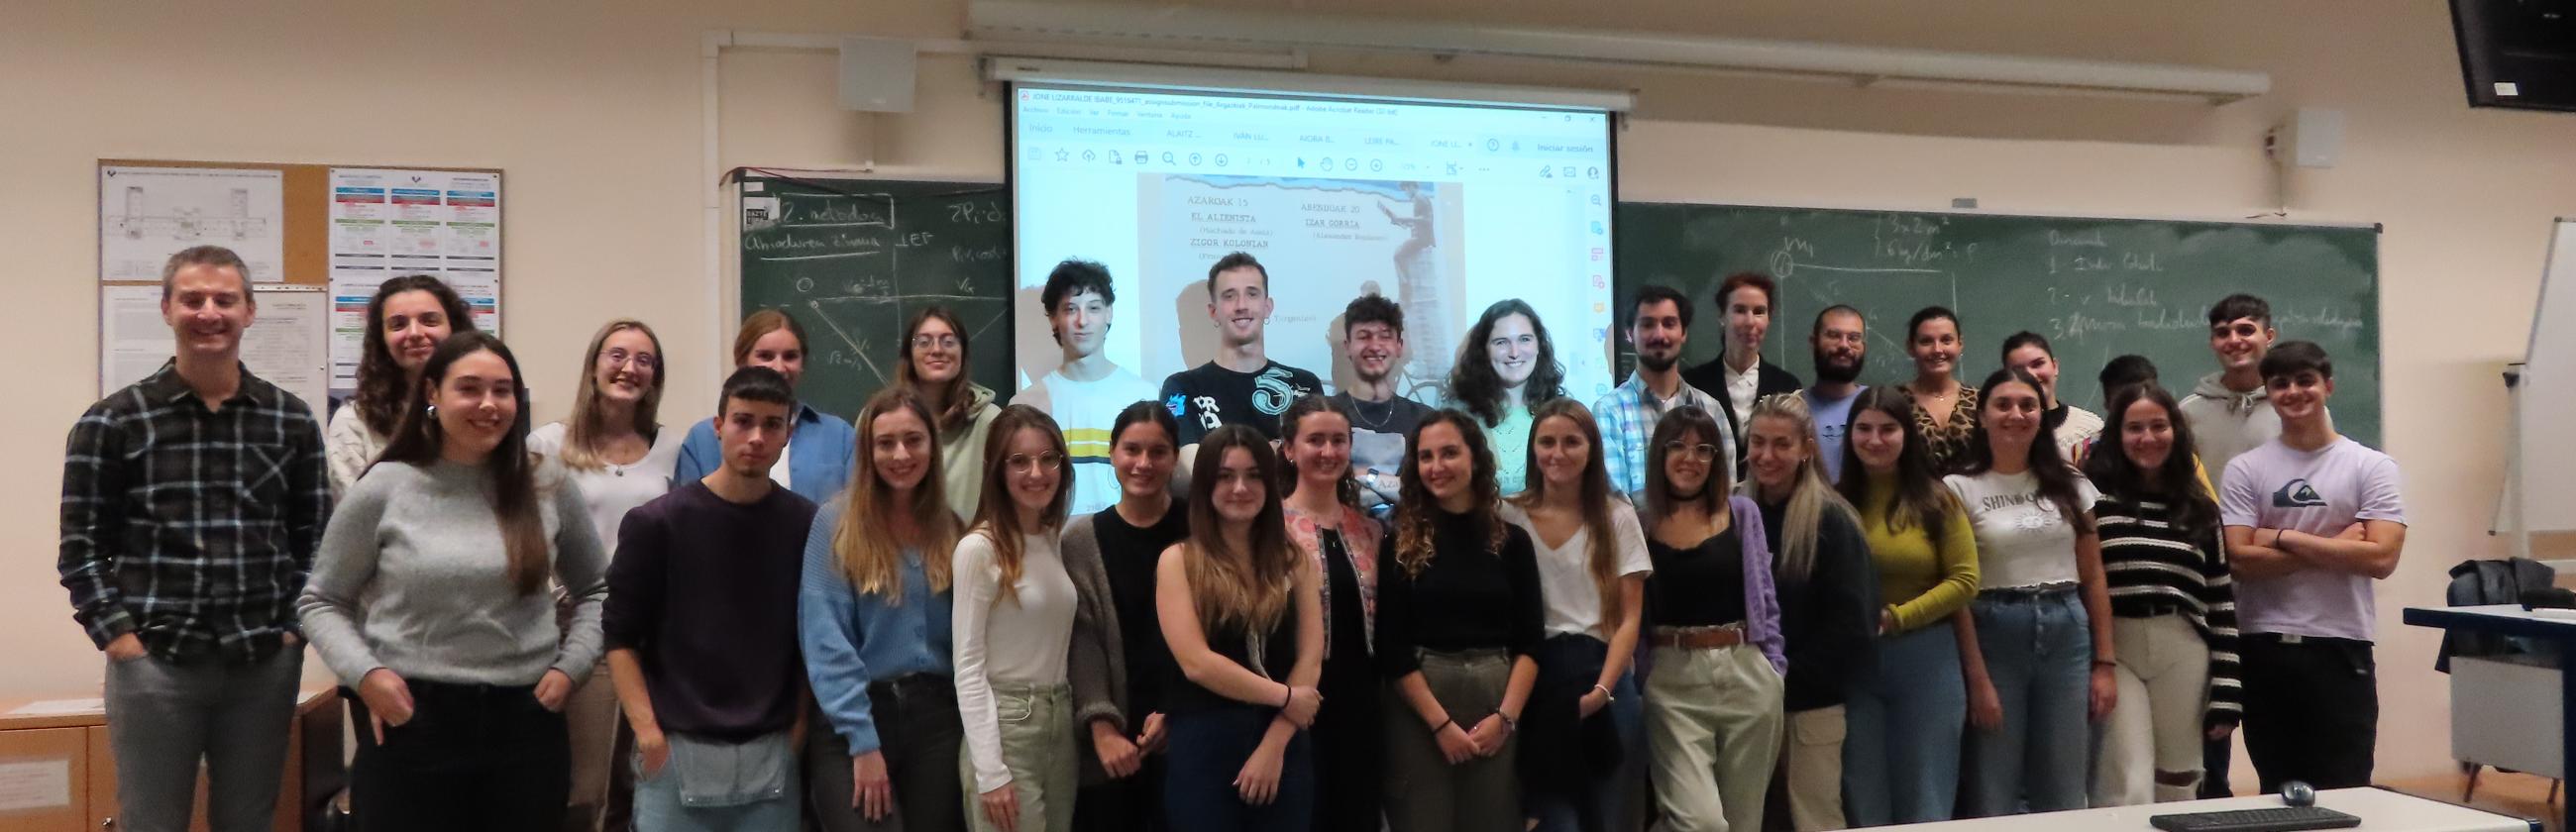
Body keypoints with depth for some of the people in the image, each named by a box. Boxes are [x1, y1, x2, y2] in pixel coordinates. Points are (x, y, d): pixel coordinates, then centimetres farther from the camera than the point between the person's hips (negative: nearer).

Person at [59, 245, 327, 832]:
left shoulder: (291, 420, 6)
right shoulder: (112, 423, 0)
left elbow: (314, 536, 8)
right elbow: (82, 545, 0)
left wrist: (296, 626, -1)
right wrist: (118, 637, -9)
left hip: (265, 663, 2)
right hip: (153, 661, -2)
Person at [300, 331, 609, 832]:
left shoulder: (549, 487, 5)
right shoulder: (383, 489, 0)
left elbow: (595, 589, 16)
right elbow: (320, 602, 7)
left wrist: (571, 665, 2)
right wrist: (363, 672, -7)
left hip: (527, 720, 2)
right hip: (410, 722, -2)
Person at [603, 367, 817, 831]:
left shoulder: (806, 526, 3)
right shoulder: (657, 523, -4)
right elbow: (620, 635, -2)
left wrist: (801, 722, 0)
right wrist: (648, 733, -9)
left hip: (772, 755, 2)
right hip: (678, 752, -2)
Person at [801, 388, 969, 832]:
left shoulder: (951, 529, 10)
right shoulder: (836, 522, -3)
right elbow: (825, 641, -10)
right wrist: (863, 741, -15)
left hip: (937, 716, 4)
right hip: (853, 719, -4)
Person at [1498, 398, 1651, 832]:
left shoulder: (1617, 517, 4)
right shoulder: (1510, 516, 3)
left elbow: (1630, 618, 2)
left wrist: (1601, 690, -11)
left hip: (1604, 681, 1)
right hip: (1536, 683, -1)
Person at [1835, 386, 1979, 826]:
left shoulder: (1937, 500, -1)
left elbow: (1963, 580, -5)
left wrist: (1896, 618, -12)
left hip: (1926, 661, -1)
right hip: (1852, 663, 1)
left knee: (1925, 805, 8)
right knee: (1863, 806, 11)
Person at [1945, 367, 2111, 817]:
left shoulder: (2069, 484, 8)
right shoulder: (1959, 489, -3)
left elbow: (2093, 579, 10)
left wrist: (2104, 663, 4)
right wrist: (1977, 677, -10)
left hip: (2067, 633, 3)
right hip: (1994, 636, -3)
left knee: (2064, 794, 9)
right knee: (1994, 796, 2)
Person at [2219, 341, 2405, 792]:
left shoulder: (2371, 466, 2)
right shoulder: (2244, 470, 3)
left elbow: (2381, 557, -11)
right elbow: (2241, 558, -8)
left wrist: (2284, 538, -10)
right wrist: (2337, 546, -10)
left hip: (2342, 648, -1)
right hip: (2263, 649, 1)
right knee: (2277, 792, 10)